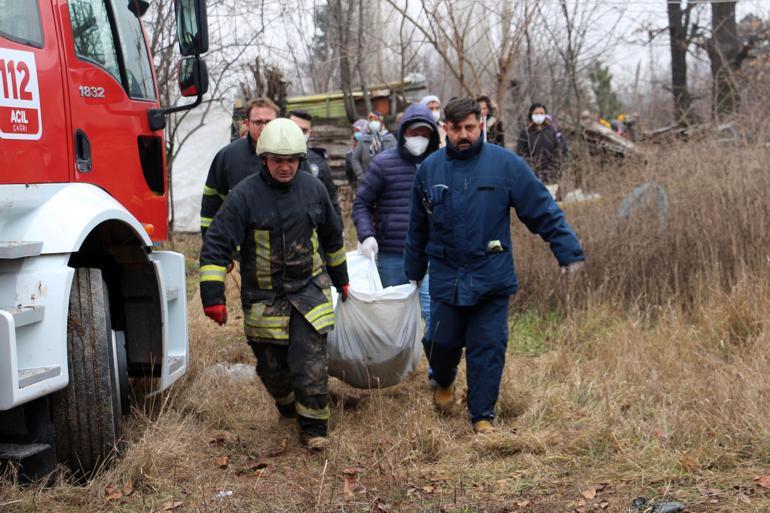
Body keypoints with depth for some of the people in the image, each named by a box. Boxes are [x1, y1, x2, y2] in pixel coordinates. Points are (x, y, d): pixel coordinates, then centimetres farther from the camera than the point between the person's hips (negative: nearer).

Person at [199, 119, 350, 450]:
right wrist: (213, 296, -19)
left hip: (309, 291, 1)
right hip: (263, 299, -1)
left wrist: (340, 278, 26)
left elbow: (332, 237, 18)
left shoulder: (313, 189, 1)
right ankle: (286, 403, 43)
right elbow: (216, 245, -13)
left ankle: (314, 427, 7)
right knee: (272, 367, 12)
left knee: (310, 364, -8)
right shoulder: (245, 195, -12)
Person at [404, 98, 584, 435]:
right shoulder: (429, 169, 5)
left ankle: (482, 415, 14)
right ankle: (444, 383, 38)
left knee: (488, 347, 0)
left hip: (492, 277, -2)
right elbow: (418, 229, 15)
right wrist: (413, 273, 21)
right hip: (445, 277, 2)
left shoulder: (505, 164, -4)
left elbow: (543, 211, -2)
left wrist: (568, 251, -7)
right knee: (442, 342, 5)